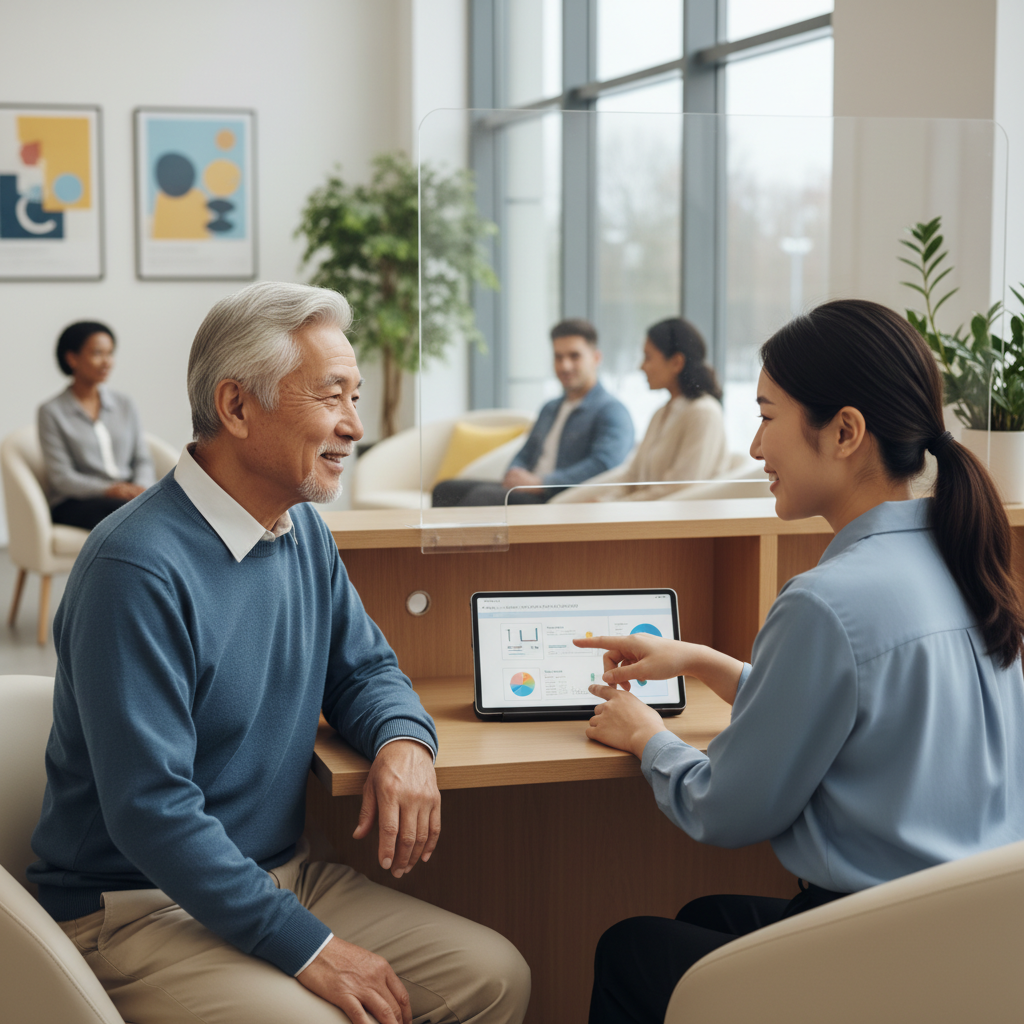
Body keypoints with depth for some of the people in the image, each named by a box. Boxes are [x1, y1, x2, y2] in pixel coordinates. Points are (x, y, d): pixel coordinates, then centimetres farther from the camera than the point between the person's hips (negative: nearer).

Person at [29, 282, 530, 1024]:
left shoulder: (303, 531, 6)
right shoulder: (139, 570, -22)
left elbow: (364, 667, 18)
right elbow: (151, 808, -25)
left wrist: (405, 741, -7)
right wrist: (306, 947, -23)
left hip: (281, 872, 8)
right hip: (138, 908, -8)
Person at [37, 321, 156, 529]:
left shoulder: (124, 404, 18)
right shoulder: (52, 412, 3)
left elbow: (142, 460, 13)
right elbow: (62, 478, -4)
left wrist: (141, 488, -11)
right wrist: (108, 490, -21)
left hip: (128, 495, 4)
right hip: (74, 504, -4)